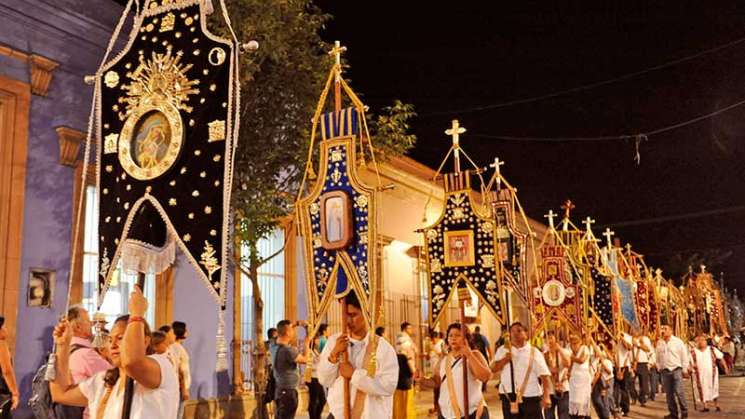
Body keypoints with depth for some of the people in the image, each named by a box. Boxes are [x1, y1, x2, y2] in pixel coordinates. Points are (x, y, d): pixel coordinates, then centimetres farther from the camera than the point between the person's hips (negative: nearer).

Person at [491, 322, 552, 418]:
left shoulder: (534, 352, 0)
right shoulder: (503, 350, 9)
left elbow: (544, 375, -8)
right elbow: (493, 369, 3)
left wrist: (546, 396, -18)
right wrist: (504, 360, -13)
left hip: (530, 396, -2)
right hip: (509, 397, 3)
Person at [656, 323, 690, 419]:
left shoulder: (678, 342, -3)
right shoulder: (659, 343, 9)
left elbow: (684, 357, -1)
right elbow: (658, 357, 15)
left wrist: (684, 370, -2)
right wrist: (659, 368, 10)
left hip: (676, 369, -4)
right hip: (665, 371, 4)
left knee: (679, 392, -11)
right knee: (669, 393, 6)